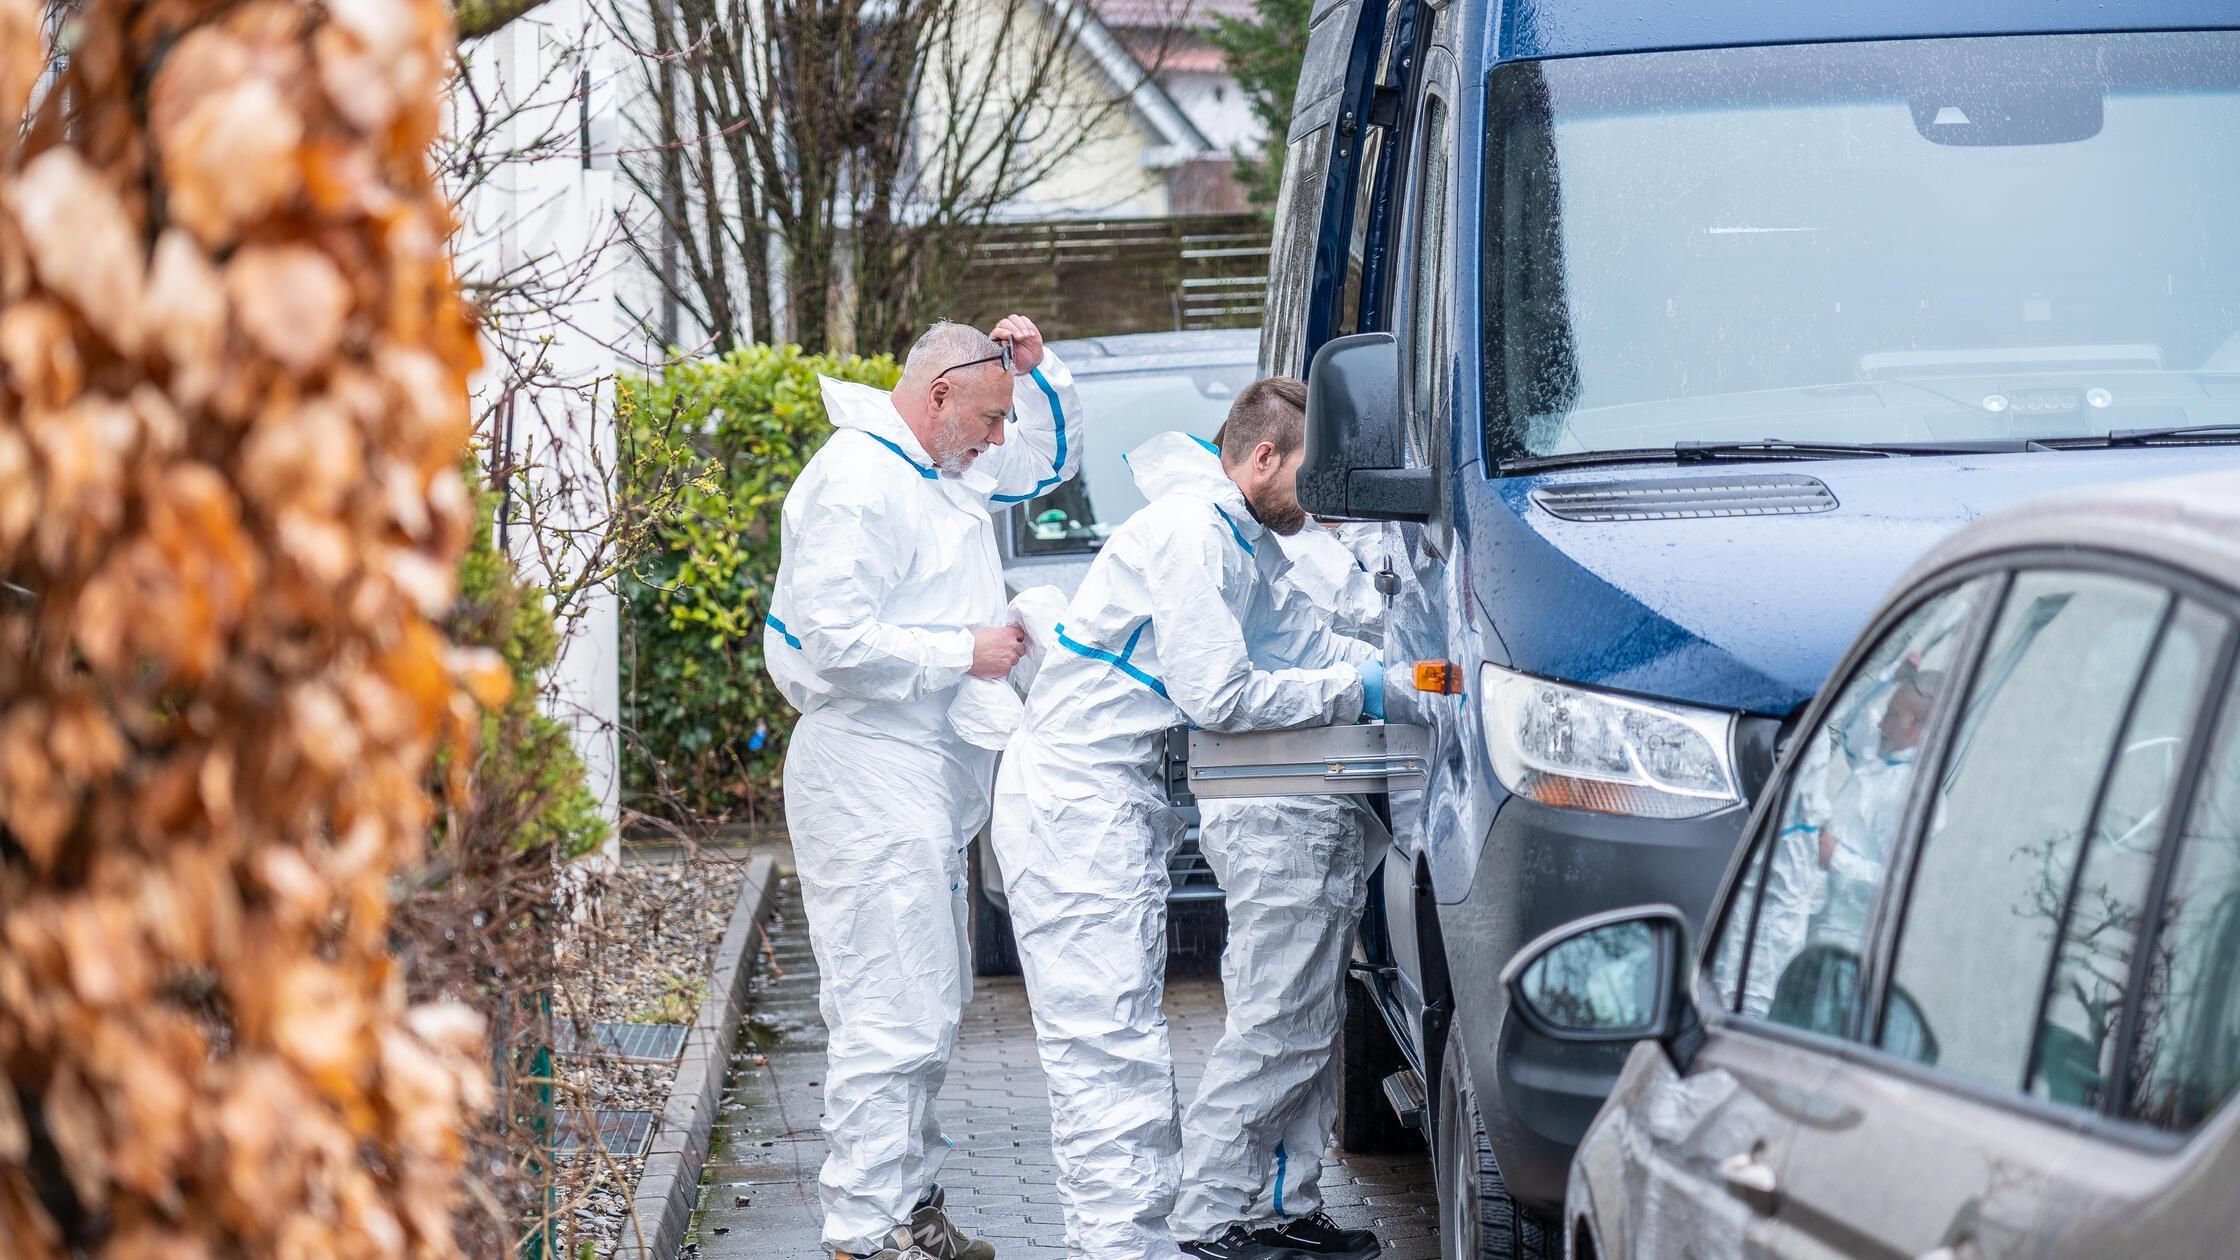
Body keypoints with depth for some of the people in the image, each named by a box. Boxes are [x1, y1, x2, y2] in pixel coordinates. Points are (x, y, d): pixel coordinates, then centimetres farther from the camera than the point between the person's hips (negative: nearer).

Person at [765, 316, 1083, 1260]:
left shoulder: (948, 471, 13)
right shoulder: (856, 484, -17)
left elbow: (1050, 462, 30)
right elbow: (835, 641, -24)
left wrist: (1037, 372, 12)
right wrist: (966, 653, -16)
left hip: (929, 775, 11)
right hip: (870, 778, -11)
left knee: (936, 1004, 16)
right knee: (893, 1012, -11)